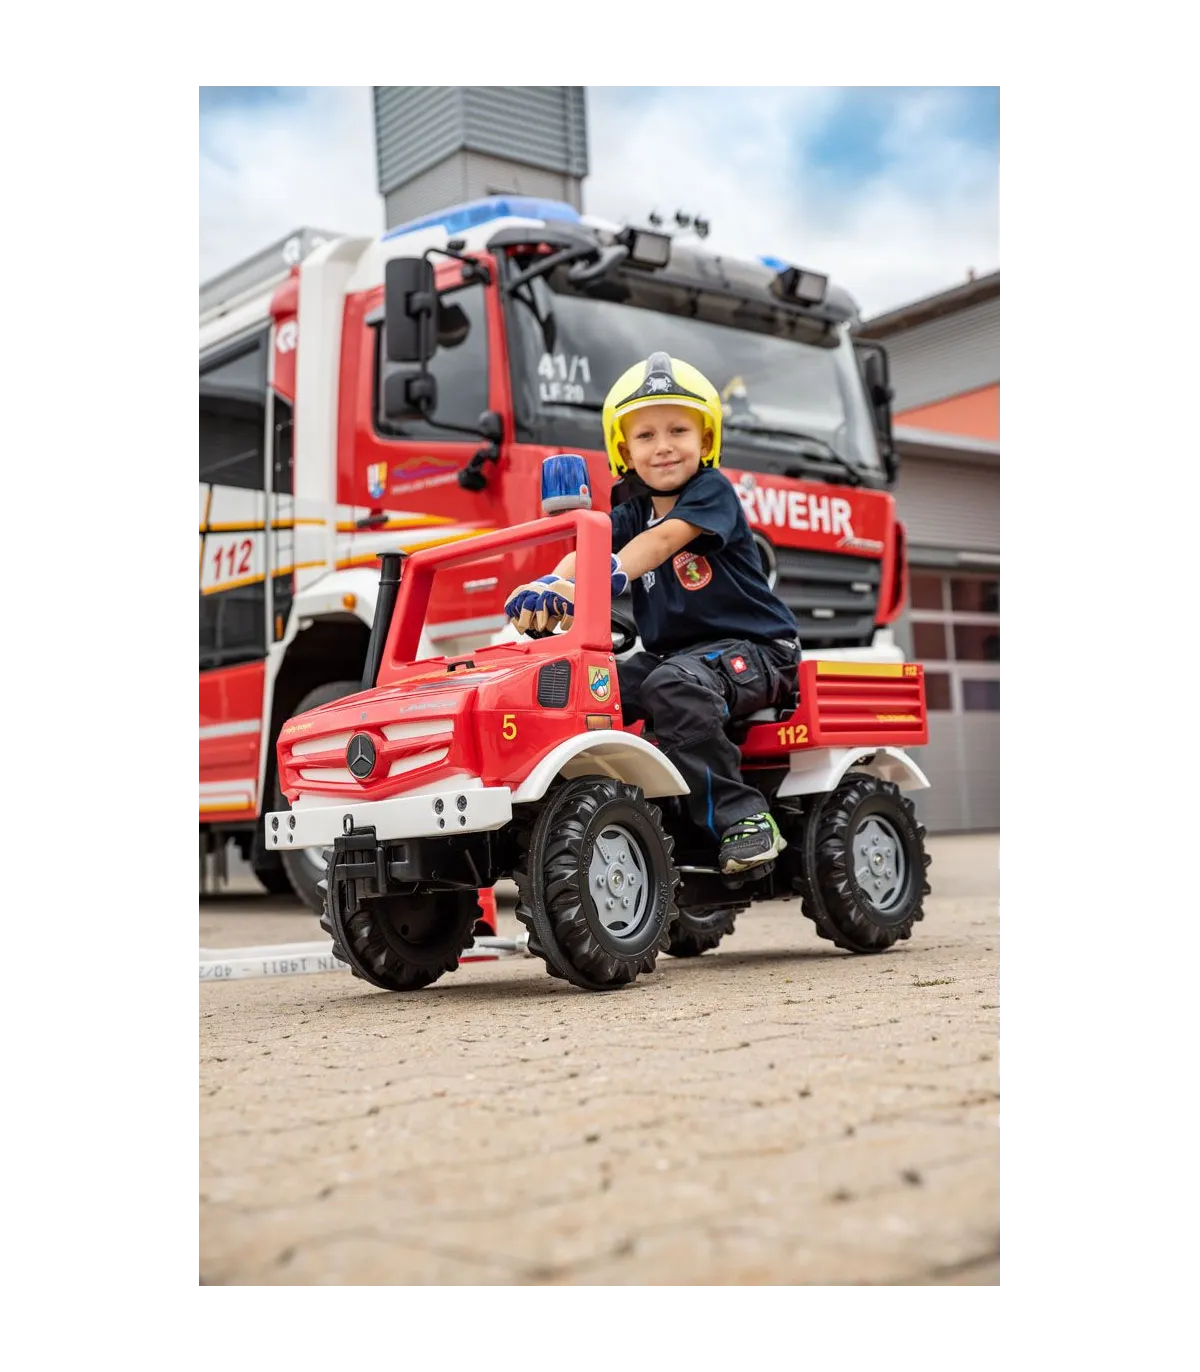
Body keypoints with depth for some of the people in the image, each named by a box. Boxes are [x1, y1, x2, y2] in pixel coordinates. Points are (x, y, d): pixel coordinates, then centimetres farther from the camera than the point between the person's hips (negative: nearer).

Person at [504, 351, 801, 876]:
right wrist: (550, 586, -31)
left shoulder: (713, 491, -8)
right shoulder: (631, 514, 11)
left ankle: (743, 819, -30)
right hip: (672, 651, 7)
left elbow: (661, 541, -26)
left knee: (673, 684, -36)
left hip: (754, 649, -7)